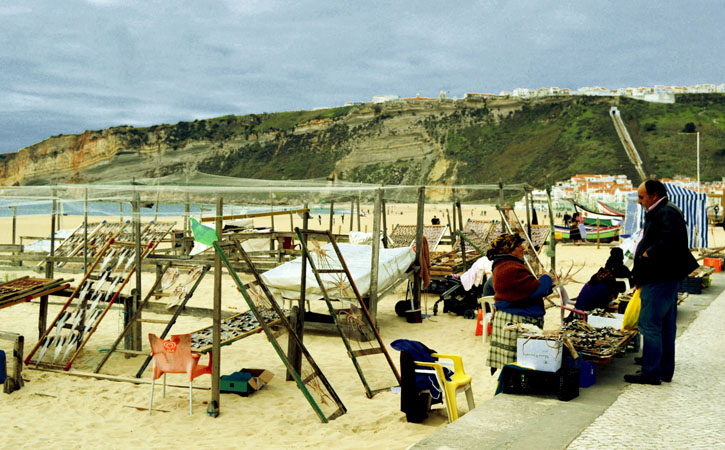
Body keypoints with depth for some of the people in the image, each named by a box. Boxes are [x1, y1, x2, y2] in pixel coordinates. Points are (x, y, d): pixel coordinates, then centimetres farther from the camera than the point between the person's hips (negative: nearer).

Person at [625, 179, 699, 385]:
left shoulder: (667, 213, -14)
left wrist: (649, 254, -21)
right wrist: (639, 273, 13)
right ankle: (665, 370, 22)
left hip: (660, 281, -11)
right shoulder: (658, 213, 20)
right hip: (663, 278, 11)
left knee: (649, 325, -8)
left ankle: (651, 372, -4)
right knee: (666, 326, 14)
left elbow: (671, 239, -32)